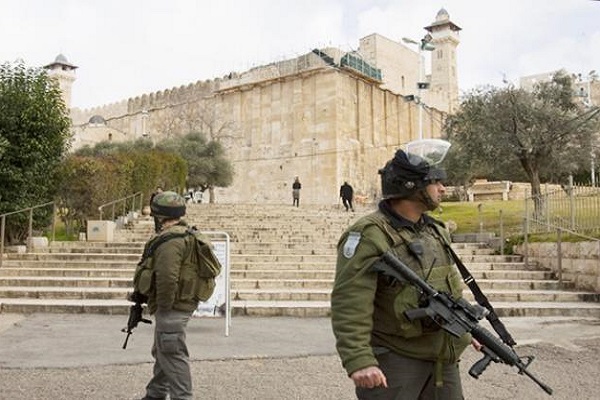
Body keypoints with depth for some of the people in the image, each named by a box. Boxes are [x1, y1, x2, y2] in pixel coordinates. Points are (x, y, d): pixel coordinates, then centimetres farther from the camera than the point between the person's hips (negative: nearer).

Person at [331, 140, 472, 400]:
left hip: (442, 357, 8)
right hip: (395, 359, -8)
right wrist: (359, 361, -32)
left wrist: (464, 329, 25)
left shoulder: (435, 231, 9)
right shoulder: (369, 236, -18)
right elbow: (349, 305, -25)